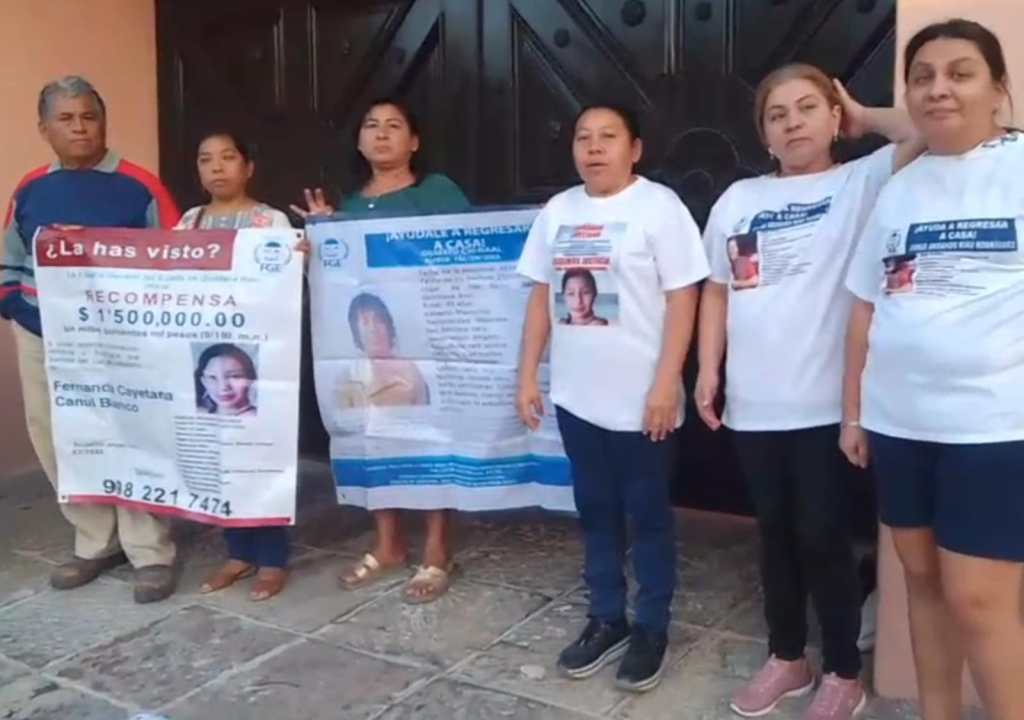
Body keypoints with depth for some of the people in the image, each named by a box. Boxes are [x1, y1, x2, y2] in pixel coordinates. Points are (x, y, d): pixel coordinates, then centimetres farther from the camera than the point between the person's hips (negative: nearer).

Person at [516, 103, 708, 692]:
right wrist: (528, 376, 9)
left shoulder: (659, 207, -7)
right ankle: (608, 620, 30)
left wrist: (666, 384, -16)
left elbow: (682, 299, -11)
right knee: (596, 513, 15)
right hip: (576, 398, 5)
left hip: (641, 400, -5)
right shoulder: (557, 211, 9)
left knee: (649, 517, 8)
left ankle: (652, 629, 23)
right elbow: (541, 297, 12)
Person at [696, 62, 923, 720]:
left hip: (826, 402, -4)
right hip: (754, 404, 4)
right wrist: (709, 370, 6)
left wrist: (861, 117, 2)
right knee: (775, 532, 15)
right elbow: (718, 290, 15)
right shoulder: (739, 199, 12)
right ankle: (787, 657, 32)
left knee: (823, 536, 4)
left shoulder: (860, 183, 0)